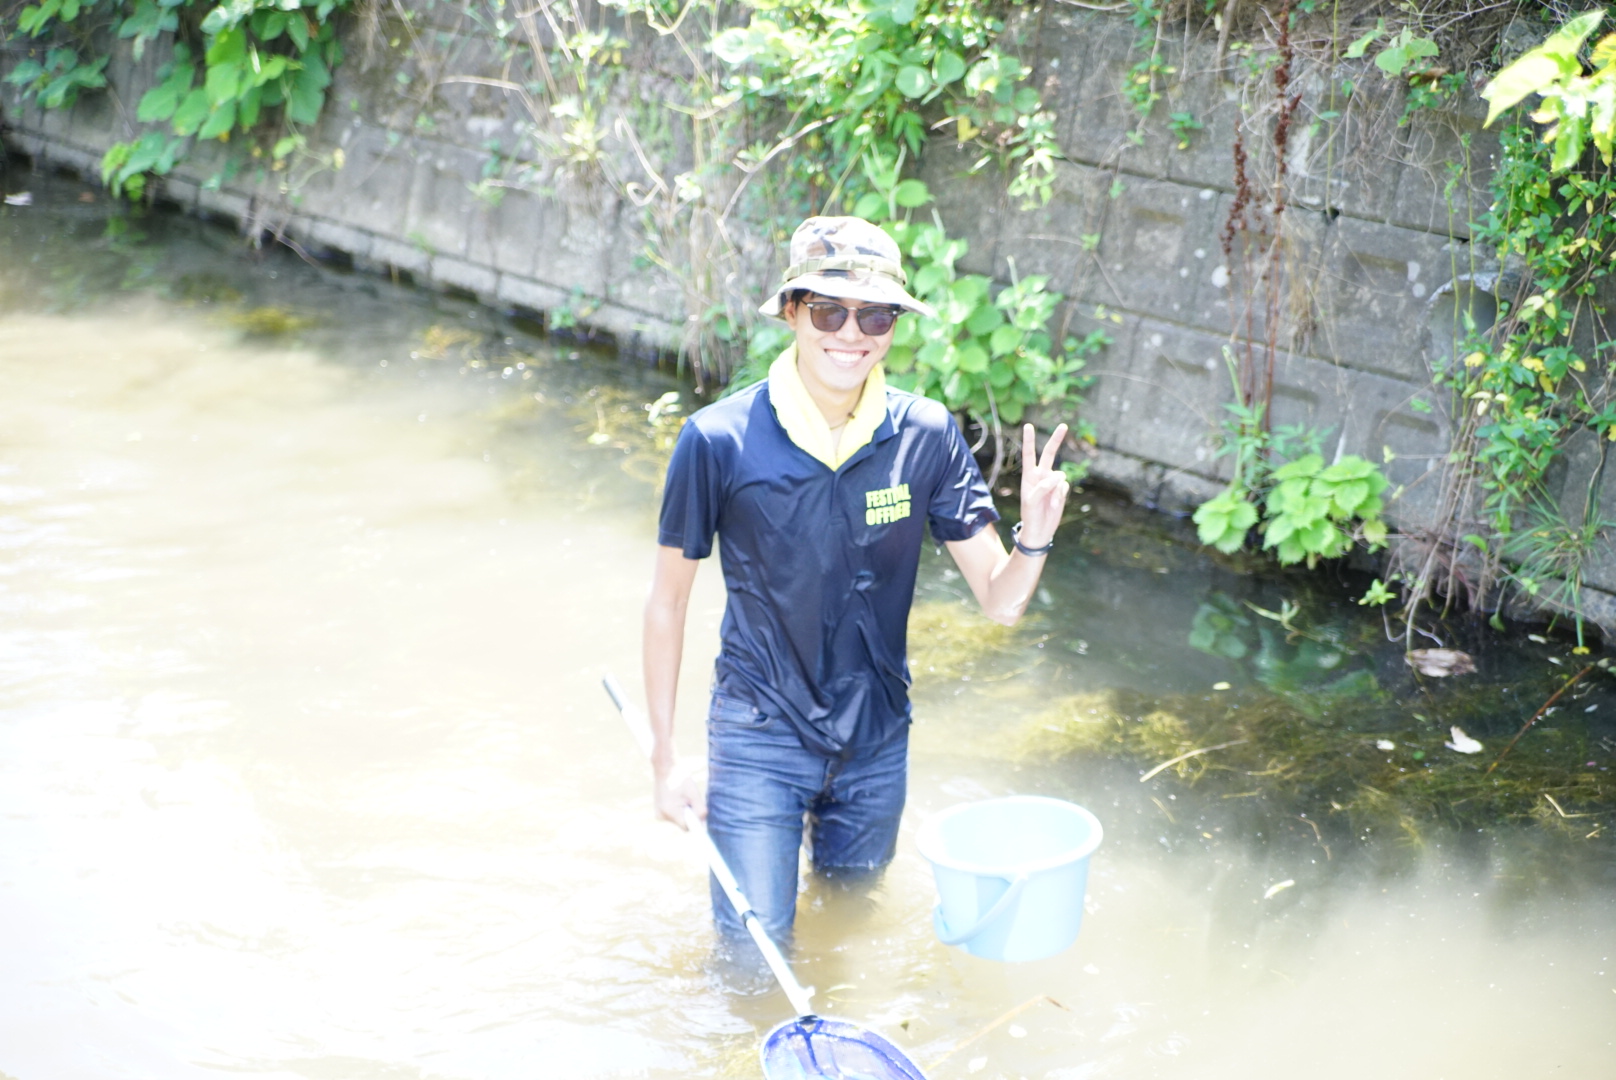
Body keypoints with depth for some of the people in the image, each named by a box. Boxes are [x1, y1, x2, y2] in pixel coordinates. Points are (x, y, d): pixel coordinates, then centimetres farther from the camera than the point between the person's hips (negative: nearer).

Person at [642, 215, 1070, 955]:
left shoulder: (926, 437, -10)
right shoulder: (720, 441, -17)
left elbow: (1000, 601, -8)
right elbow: (667, 601, -6)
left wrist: (1035, 535, -30)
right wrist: (665, 757, -4)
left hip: (877, 744, 3)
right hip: (760, 737, -3)